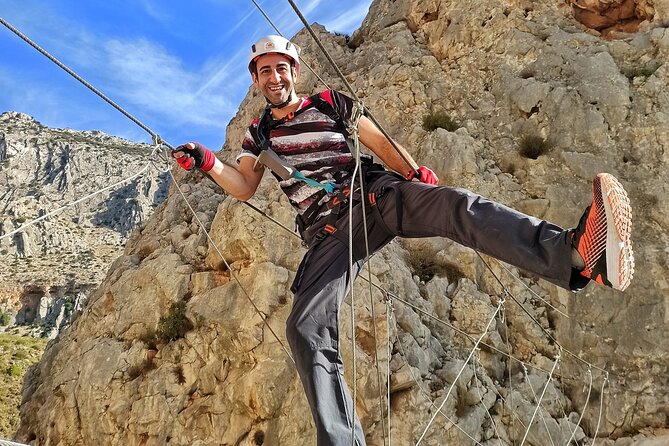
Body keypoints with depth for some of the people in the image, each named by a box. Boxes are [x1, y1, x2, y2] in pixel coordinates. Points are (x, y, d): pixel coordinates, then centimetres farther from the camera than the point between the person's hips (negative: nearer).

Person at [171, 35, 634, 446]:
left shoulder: (330, 103, 16)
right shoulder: (258, 133, 23)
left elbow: (380, 143, 12)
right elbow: (244, 188, 19)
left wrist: (418, 174, -5)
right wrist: (207, 161, 3)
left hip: (377, 194, -1)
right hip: (330, 227, 2)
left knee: (457, 204, -33)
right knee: (306, 327, -22)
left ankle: (576, 253, -55)